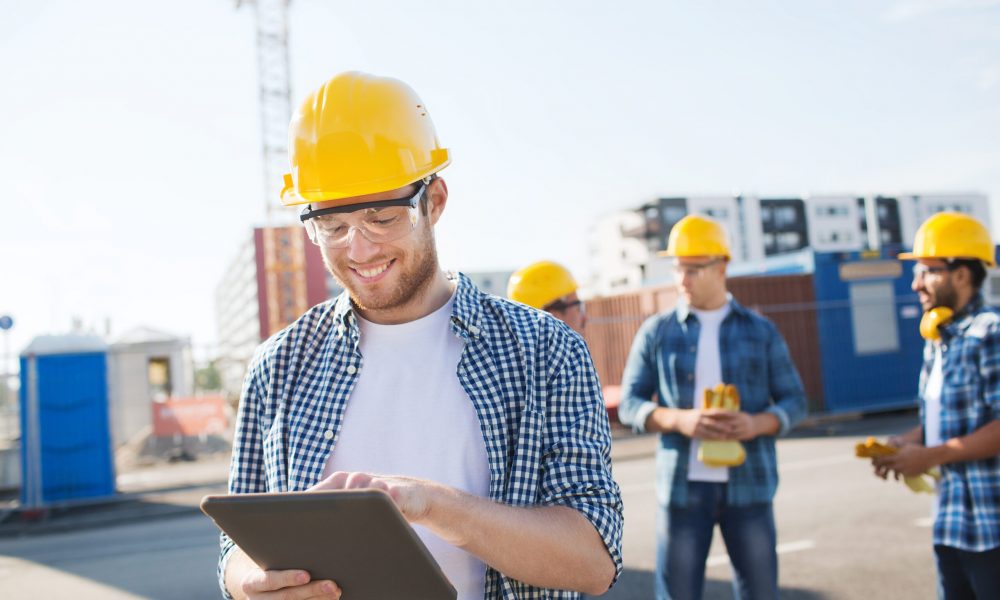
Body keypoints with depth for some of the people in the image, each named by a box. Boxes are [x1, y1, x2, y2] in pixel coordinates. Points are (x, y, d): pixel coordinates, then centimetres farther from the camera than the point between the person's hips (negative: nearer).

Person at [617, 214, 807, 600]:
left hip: (748, 485, 1)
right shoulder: (656, 332, 5)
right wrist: (679, 419, -16)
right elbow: (629, 404, 3)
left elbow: (794, 401, 8)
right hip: (682, 485, -1)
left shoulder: (761, 331, 7)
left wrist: (758, 423, -14)